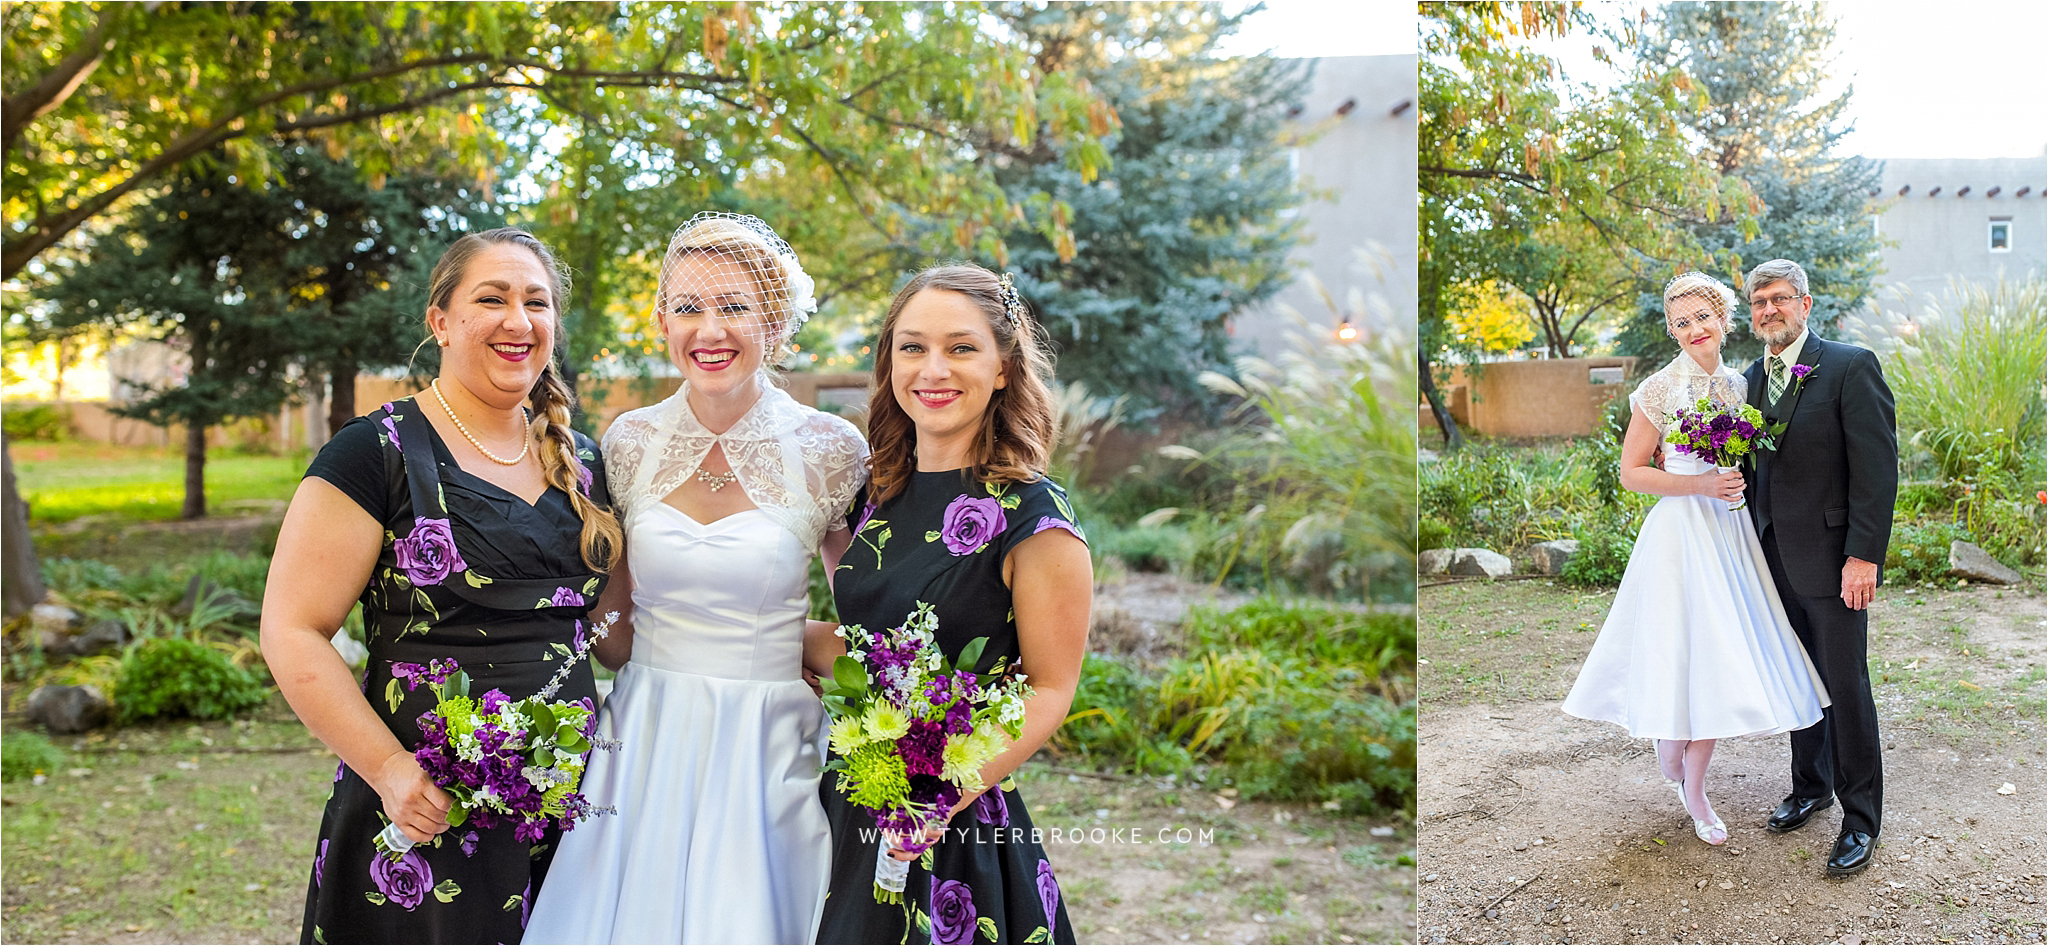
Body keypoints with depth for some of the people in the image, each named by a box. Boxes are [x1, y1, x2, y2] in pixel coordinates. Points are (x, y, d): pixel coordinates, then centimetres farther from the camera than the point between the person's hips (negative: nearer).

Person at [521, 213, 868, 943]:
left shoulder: (830, 451, -6)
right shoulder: (630, 442, 1)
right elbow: (609, 625, 12)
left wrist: (778, 647, -5)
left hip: (770, 744, -2)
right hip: (646, 742, 2)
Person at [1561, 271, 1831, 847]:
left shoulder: (1737, 385, 9)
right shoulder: (1660, 389, -8)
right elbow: (1632, 473, -9)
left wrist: (1741, 480, 5)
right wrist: (1703, 485, -17)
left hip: (1731, 530, 6)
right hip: (1681, 532, -5)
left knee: (1721, 657, 7)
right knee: (1687, 652, -5)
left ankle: (1694, 789, 20)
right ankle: (1669, 744, 26)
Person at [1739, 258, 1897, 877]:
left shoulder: (1851, 367, -9)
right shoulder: (1751, 380, 11)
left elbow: (1877, 466, -13)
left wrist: (1863, 555, -18)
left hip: (1832, 559, -6)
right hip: (1775, 559, 6)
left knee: (1845, 685, 0)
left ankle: (1861, 818, 12)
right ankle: (1811, 785, 32)